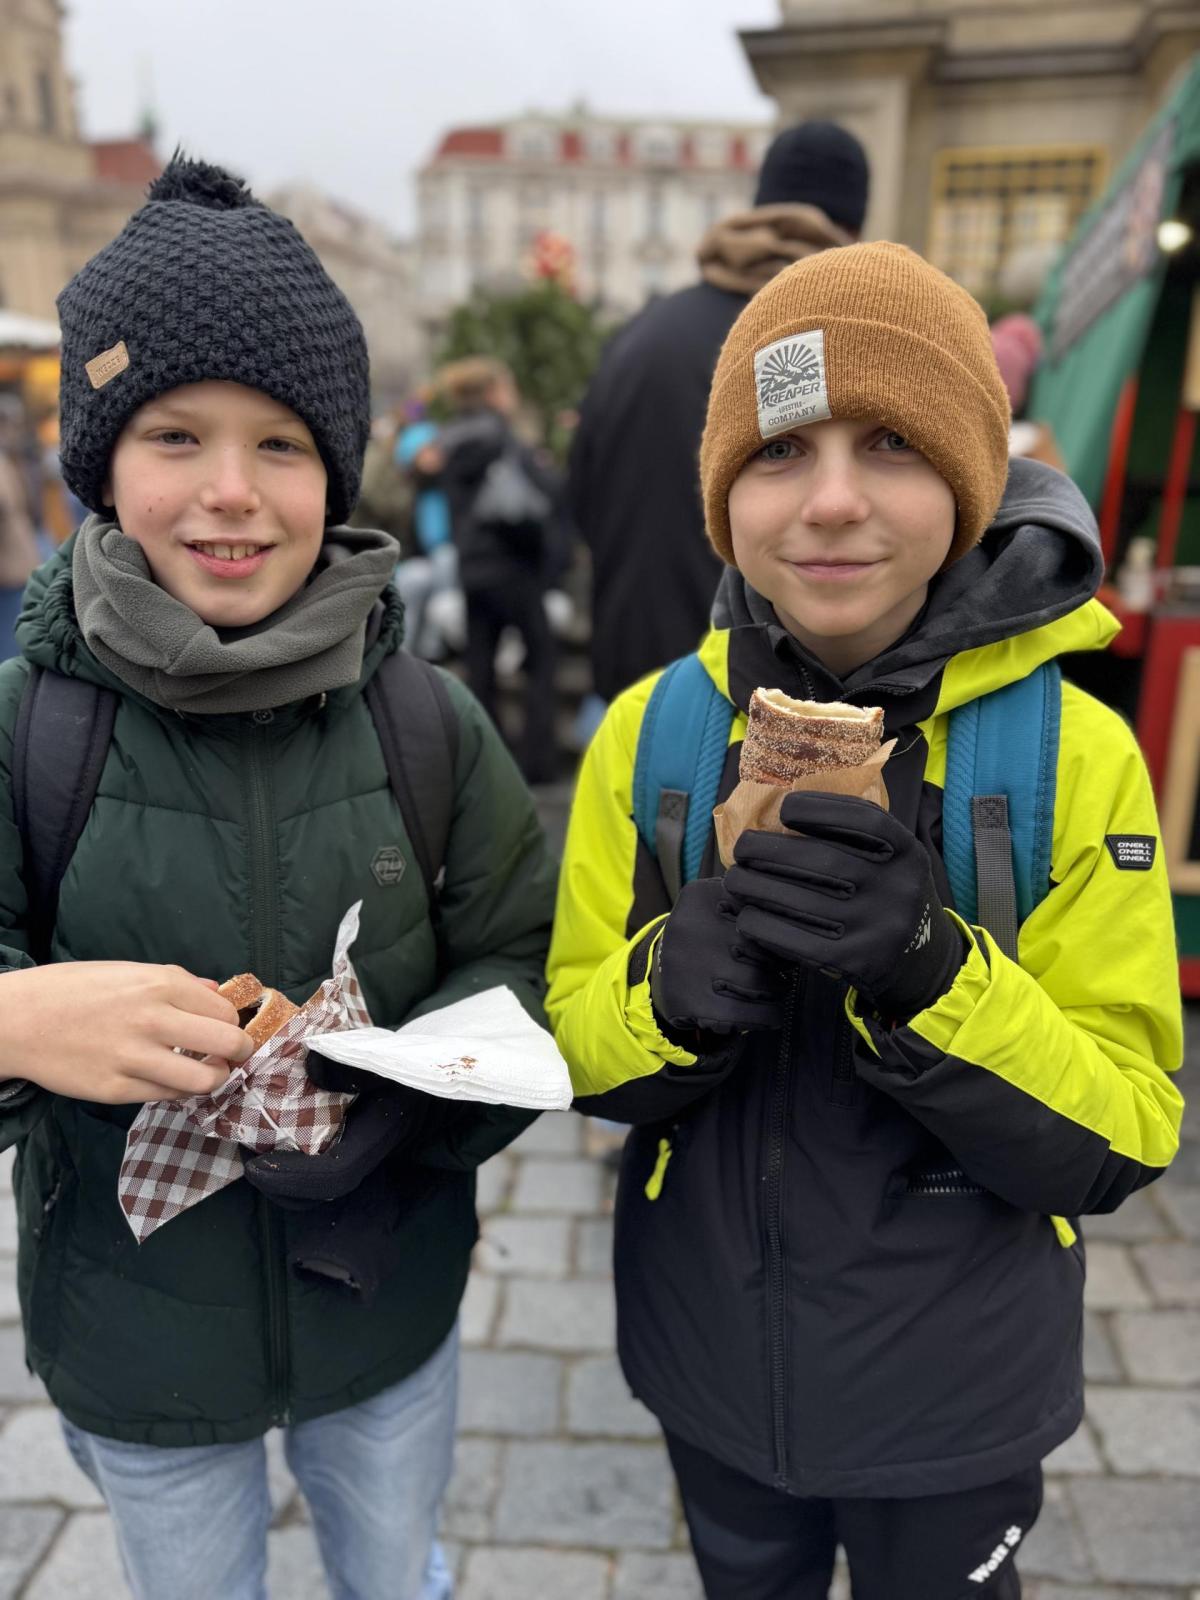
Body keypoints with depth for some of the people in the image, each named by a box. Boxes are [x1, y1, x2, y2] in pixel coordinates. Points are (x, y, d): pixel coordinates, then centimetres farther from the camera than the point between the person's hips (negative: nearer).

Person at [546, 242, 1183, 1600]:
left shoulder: (1075, 753, -18)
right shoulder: (651, 731, -12)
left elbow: (1120, 1140, -15)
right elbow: (573, 1050, -7)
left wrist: (930, 977, -33)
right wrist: (675, 983, -29)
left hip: (955, 1397, -1)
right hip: (709, 1357, 2)